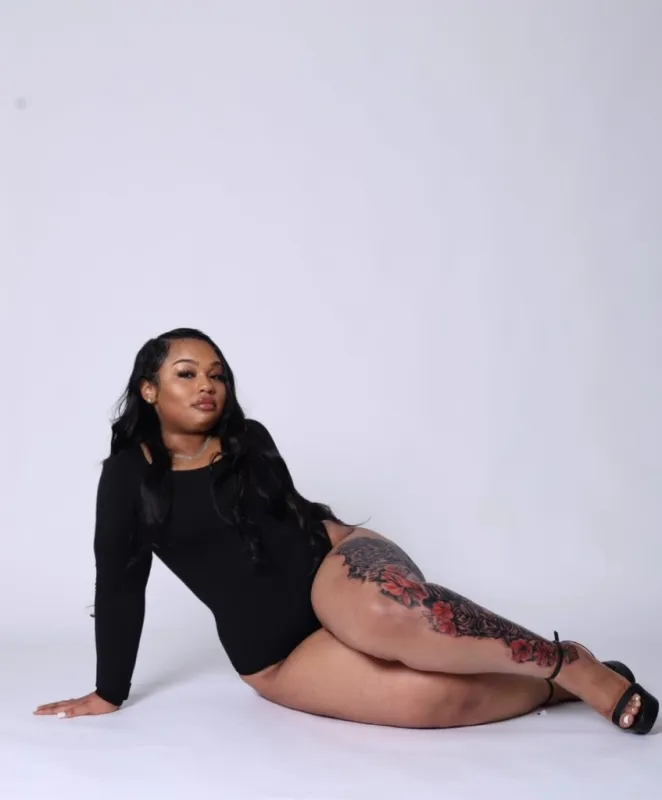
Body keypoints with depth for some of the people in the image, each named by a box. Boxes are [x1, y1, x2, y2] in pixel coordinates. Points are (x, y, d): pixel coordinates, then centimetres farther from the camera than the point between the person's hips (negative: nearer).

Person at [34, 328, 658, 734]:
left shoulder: (249, 441, 7)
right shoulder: (128, 473, 0)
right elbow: (120, 584, 3)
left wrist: (340, 529, 9)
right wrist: (109, 693, 5)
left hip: (329, 569, 1)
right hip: (274, 656, -1)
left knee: (385, 610, -39)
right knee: (431, 696, -29)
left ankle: (573, 666, -22)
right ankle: (561, 687, -6)